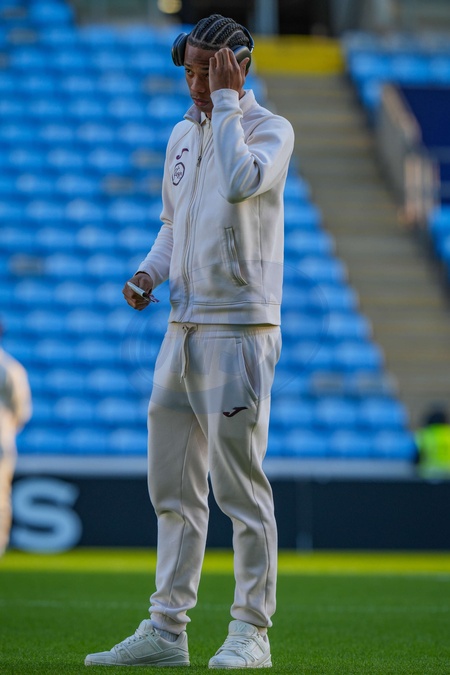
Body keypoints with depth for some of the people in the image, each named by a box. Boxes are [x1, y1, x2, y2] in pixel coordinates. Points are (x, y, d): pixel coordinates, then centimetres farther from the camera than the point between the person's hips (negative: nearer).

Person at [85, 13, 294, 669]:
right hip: (183, 326, 8)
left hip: (241, 328, -8)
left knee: (241, 485, -6)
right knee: (173, 485, 9)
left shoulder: (271, 129, -6)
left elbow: (241, 182, -28)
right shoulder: (183, 134, 16)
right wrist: (149, 272, 7)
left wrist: (226, 101, -18)